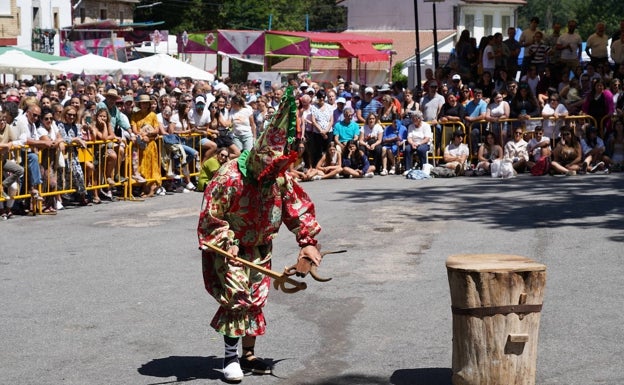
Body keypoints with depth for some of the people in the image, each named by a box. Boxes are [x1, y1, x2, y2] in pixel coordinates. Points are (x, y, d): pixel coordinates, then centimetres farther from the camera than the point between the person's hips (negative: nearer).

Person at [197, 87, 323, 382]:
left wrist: (308, 242, -3)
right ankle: (230, 356, -2)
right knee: (236, 297, -15)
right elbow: (211, 215, -20)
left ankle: (248, 355, 21)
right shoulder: (230, 178, -27)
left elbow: (298, 208, 1)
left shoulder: (280, 178, -8)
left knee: (256, 299, 9)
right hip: (230, 248, -6)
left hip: (259, 248, 6)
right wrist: (226, 244, -25)